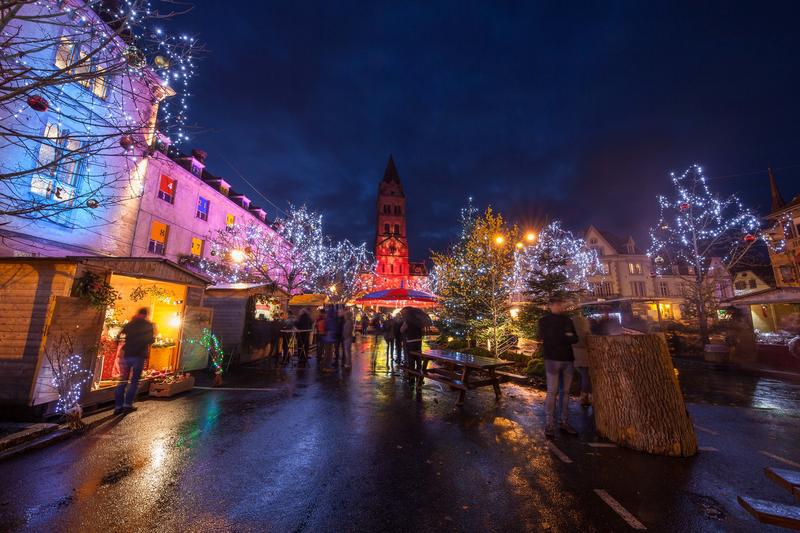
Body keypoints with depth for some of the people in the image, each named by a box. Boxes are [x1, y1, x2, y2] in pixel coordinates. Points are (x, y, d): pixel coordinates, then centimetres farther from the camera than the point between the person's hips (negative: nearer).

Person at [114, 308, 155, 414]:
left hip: (127, 354, 4)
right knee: (134, 381, 3)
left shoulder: (129, 324, 11)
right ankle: (127, 404, -1)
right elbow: (151, 340, -3)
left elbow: (118, 337, 10)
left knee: (123, 380, 9)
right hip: (139, 356, -4)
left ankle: (118, 406, 8)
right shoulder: (149, 325, 0)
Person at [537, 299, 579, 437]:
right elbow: (549, 338, -10)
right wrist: (566, 337, -4)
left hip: (567, 359, 5)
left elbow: (575, 338, 5)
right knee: (552, 392, -4)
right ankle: (550, 424, 3)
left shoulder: (567, 320, 15)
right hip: (552, 359, -5)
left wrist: (558, 338, -9)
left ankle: (565, 423, 17)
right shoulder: (544, 320, 2)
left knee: (565, 392, 9)